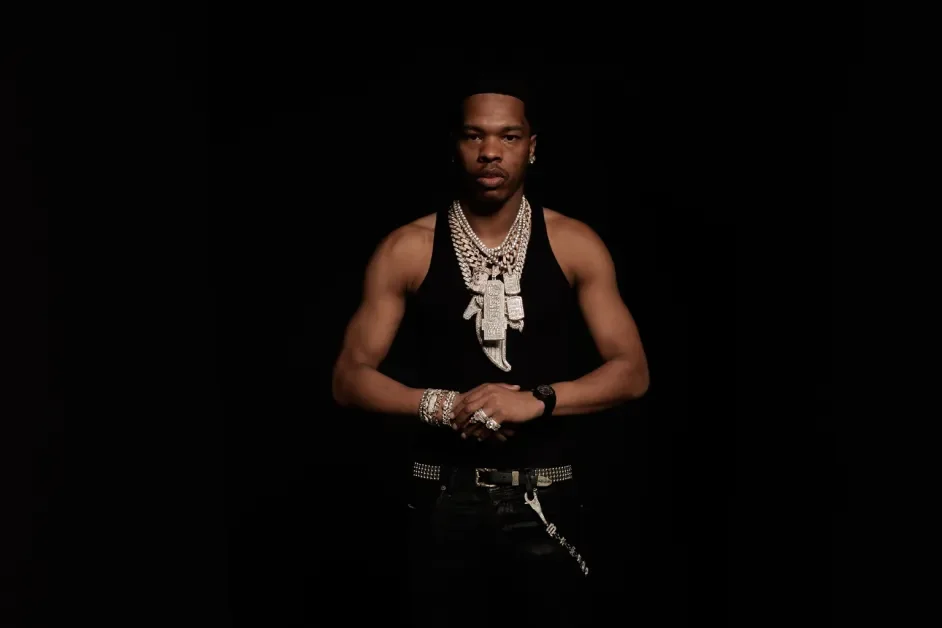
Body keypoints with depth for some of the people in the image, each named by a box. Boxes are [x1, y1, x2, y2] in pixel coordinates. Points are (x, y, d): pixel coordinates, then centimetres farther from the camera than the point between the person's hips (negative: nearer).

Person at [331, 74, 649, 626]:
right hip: (446, 495, 0)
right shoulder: (408, 249, -3)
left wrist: (537, 400, -19)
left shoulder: (575, 245, -1)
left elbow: (632, 371, -3)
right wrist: (442, 405, -17)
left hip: (545, 497, 1)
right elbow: (351, 378, -1)